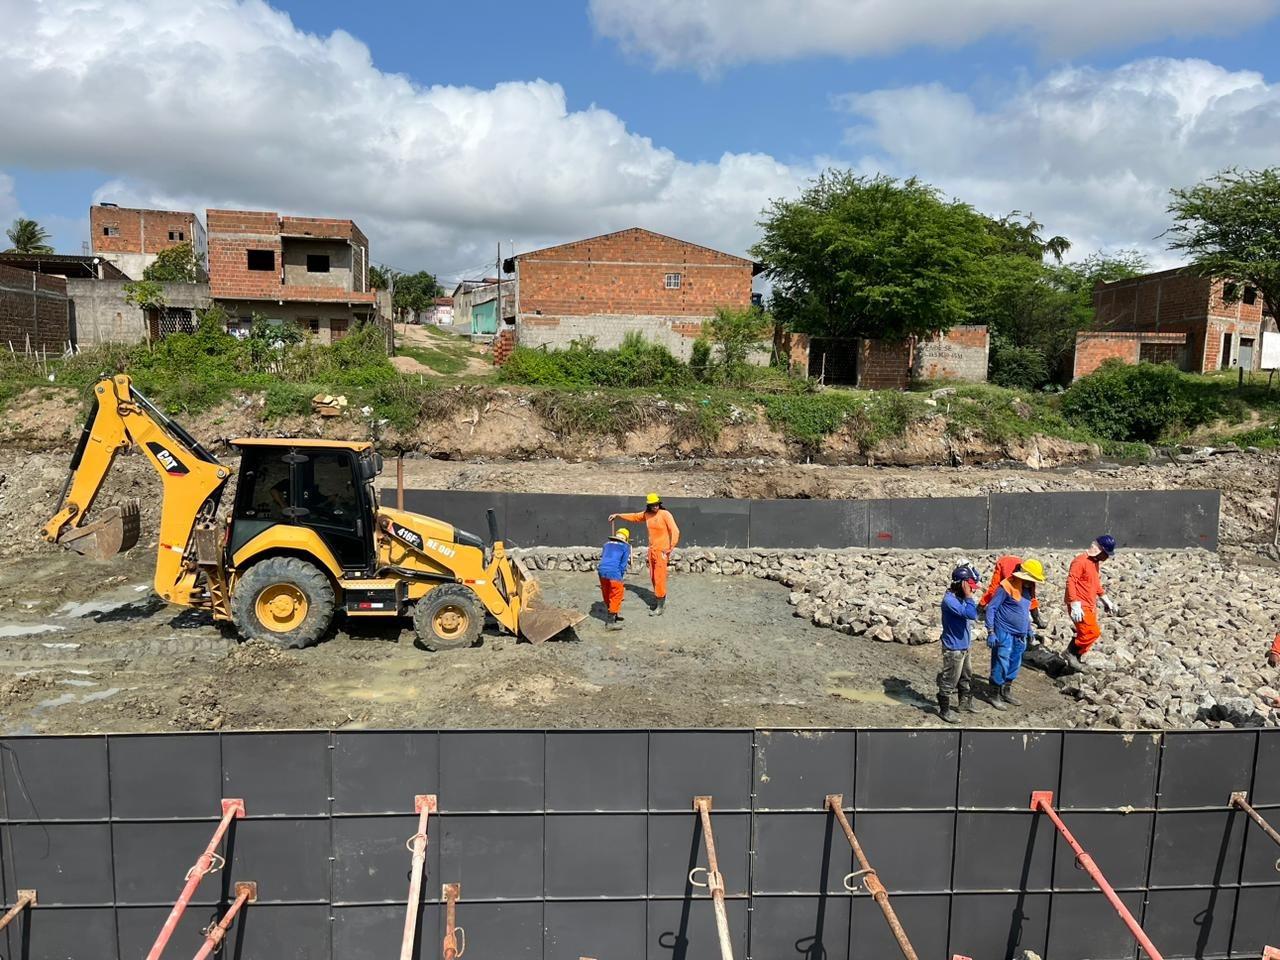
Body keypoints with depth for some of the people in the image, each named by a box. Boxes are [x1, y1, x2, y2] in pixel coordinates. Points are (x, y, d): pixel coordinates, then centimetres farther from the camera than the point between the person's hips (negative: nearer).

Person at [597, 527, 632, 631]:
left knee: (606, 595, 20)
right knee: (616, 596, 4)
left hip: (601, 572, 6)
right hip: (614, 573, -6)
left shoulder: (607, 544, 20)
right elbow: (623, 564, 2)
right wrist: (621, 577, 14)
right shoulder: (625, 547, 6)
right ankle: (610, 622, 2)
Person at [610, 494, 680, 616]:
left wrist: (670, 549, -19)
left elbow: (675, 531, -16)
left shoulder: (665, 514, -12)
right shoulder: (647, 515, 8)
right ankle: (660, 600, 25)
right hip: (652, 550, 7)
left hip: (662, 551, -7)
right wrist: (618, 515, 22)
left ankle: (661, 607, -3)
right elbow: (633, 517, 24)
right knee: (654, 577, 12)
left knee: (659, 578, -8)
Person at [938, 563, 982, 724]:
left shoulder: (960, 597, 1)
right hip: (953, 648, -9)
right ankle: (944, 710, 17)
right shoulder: (949, 600, -27)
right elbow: (972, 615, -32)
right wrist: (969, 595, -27)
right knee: (949, 680, 4)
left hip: (964, 647, 9)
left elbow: (972, 615, 10)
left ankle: (965, 703, 41)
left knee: (966, 676, 24)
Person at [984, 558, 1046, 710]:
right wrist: (991, 632, -18)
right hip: (1004, 634, -8)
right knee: (1001, 665, -4)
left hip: (1020, 635, 8)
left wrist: (1029, 629, 23)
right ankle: (993, 695, 8)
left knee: (1014, 665, 15)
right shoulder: (1007, 586, -18)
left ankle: (1006, 692, 29)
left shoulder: (1028, 588, 6)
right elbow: (991, 608, -16)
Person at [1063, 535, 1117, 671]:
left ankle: (1075, 659, 23)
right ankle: (1071, 652, -1)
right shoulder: (1081, 561, -16)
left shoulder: (1095, 563, 14)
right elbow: (1070, 582, -22)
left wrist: (1106, 600, 25)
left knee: (1085, 634, 11)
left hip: (1090, 606, 10)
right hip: (1080, 607, -10)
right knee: (1093, 632, -15)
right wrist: (1075, 605, -27)